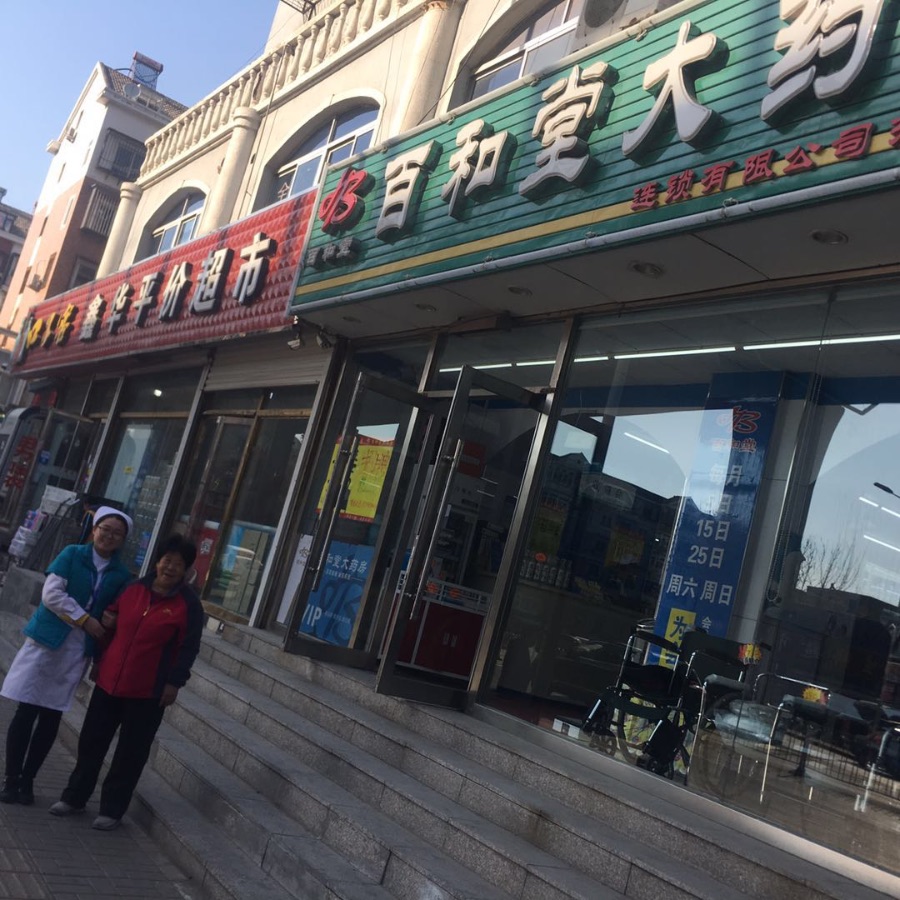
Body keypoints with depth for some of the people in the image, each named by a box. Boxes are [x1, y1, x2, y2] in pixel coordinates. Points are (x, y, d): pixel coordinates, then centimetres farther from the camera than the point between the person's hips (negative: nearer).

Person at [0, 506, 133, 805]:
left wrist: (108, 623, -11)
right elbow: (51, 593, -10)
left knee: (52, 717, 6)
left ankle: (27, 780, 18)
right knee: (26, 712, 0)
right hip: (46, 640, -2)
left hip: (77, 651, 2)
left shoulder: (121, 574, 5)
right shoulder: (72, 554, -2)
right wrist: (85, 619, -14)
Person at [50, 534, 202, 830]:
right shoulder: (133, 589, 3)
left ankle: (112, 810, 20)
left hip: (148, 691, -4)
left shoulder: (188, 604, -10)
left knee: (130, 753, 5)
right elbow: (113, 618, 21)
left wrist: (174, 682, -11)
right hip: (109, 681, 5)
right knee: (91, 741, 15)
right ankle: (74, 797, 32)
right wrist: (107, 622, -1)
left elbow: (189, 648, -8)